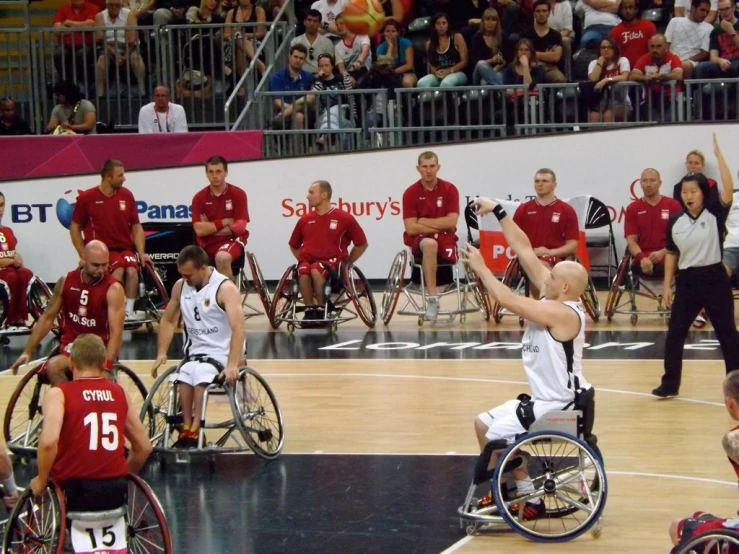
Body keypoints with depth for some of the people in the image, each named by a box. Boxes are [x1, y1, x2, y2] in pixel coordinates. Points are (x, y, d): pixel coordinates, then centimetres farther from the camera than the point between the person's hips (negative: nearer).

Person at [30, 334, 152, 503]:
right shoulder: (119, 393, 9)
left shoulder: (58, 394, -3)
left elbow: (49, 442, -20)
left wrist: (41, 481, -5)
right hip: (114, 492, 4)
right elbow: (144, 447, 12)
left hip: (73, 491, -4)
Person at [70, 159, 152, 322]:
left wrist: (141, 252, -2)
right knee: (118, 270, -32)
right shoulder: (87, 198, -3)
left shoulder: (126, 196, 4)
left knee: (132, 270, -29)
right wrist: (84, 256, -2)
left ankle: (129, 311, -24)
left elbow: (136, 227, 10)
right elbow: (75, 228, 5)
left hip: (124, 249, 3)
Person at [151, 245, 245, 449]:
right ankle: (187, 429, -24)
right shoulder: (180, 286, 3)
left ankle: (194, 430, -26)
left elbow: (238, 328, -25)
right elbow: (168, 321, 15)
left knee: (200, 375, -33)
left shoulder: (225, 288, -15)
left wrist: (232, 365, -35)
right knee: (185, 377, -29)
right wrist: (161, 353, 2)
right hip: (196, 349, 4)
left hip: (222, 351, -4)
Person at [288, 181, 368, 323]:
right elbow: (294, 245, 27)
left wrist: (347, 263, 7)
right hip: (307, 260, 3)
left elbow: (362, 244, 10)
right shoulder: (305, 220, 10)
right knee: (303, 272, -35)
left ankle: (320, 310, -24)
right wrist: (301, 259, 12)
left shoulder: (344, 218, 1)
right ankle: (310, 310, -22)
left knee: (316, 270, -38)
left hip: (332, 262, -3)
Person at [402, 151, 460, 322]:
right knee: (430, 244, -38)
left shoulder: (449, 189, -1)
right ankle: (432, 298, -40)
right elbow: (411, 228, -10)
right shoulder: (410, 193, -4)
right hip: (419, 240, -2)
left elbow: (451, 222, -10)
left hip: (445, 239, 2)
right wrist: (439, 226, -11)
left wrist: (424, 221, -9)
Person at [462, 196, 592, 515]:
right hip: (545, 398, 10)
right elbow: (524, 250, 3)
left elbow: (507, 300, -28)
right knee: (483, 424, 15)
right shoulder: (554, 297, 1)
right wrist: (498, 212, 4)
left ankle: (530, 500, 4)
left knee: (497, 437, -11)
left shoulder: (561, 313, -25)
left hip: (559, 405, -10)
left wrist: (480, 267, -17)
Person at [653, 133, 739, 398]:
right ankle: (670, 384, 14)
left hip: (714, 278, -3)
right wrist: (667, 286, 7)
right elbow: (672, 254, 11)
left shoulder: (715, 214, -6)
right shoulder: (676, 222, 4)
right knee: (675, 334, 4)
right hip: (686, 280, 3)